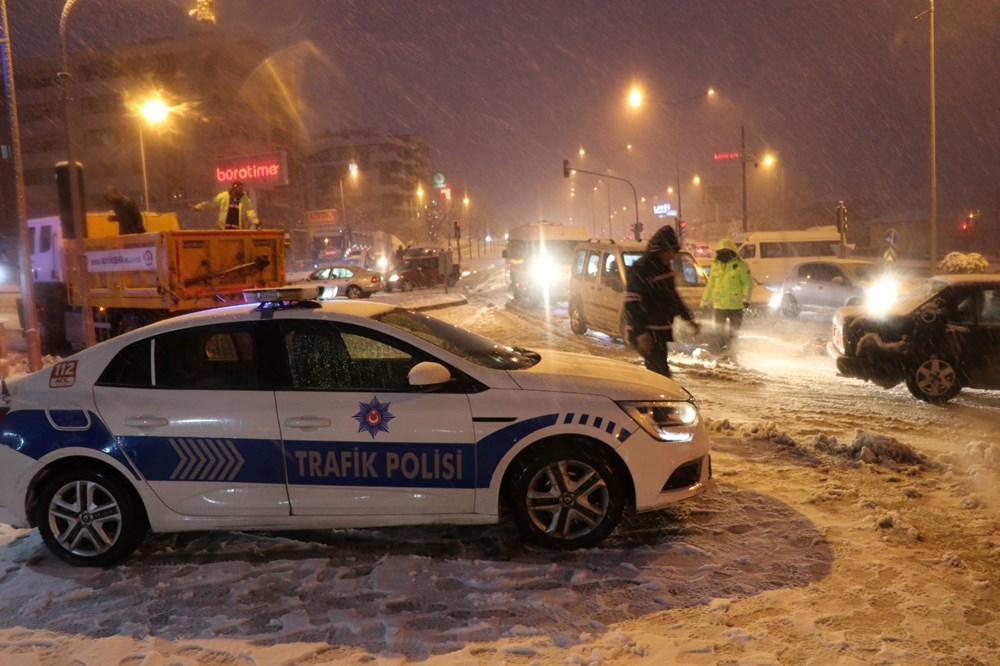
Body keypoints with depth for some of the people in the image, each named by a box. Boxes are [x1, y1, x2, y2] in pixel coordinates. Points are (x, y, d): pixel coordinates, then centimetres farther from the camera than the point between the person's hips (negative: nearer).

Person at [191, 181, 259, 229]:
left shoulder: (245, 199, 0)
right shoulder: (223, 196, 1)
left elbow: (250, 211, -9)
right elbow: (211, 202, 6)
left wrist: (256, 222, -24)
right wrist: (198, 207, 5)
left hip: (238, 228, 0)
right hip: (225, 228, 1)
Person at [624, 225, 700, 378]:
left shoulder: (664, 268, 12)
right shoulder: (639, 270, -16)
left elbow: (673, 296, 24)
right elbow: (631, 303, -21)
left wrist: (689, 319, 23)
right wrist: (640, 333, -27)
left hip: (660, 331, 9)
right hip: (646, 332, -9)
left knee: (657, 371, 16)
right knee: (660, 373, -13)